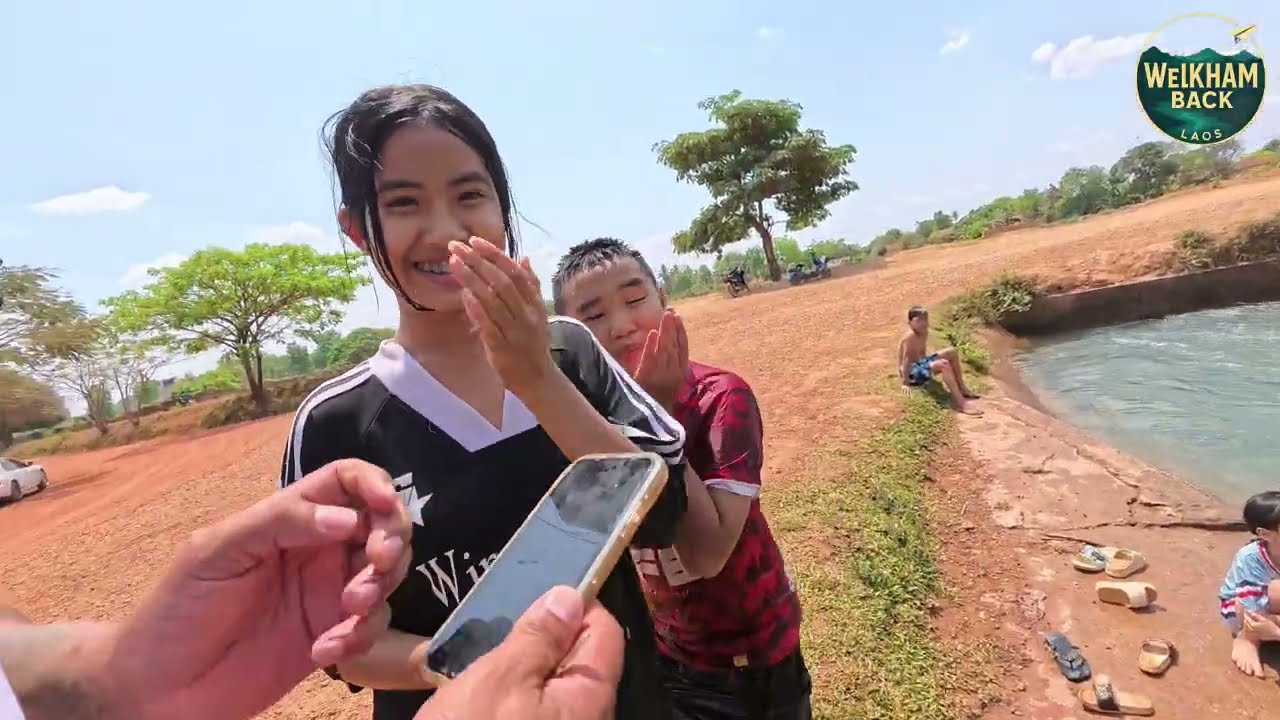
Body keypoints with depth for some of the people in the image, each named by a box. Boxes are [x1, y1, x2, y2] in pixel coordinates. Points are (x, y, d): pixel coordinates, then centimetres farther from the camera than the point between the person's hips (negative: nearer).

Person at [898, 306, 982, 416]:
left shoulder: (924, 333, 5)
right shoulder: (910, 336, -25)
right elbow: (906, 359, -28)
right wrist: (905, 382, -30)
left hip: (921, 363, 11)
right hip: (912, 371, -11)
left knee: (952, 352, 5)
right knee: (943, 364, -32)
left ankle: (961, 388, 9)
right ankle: (959, 402, -36)